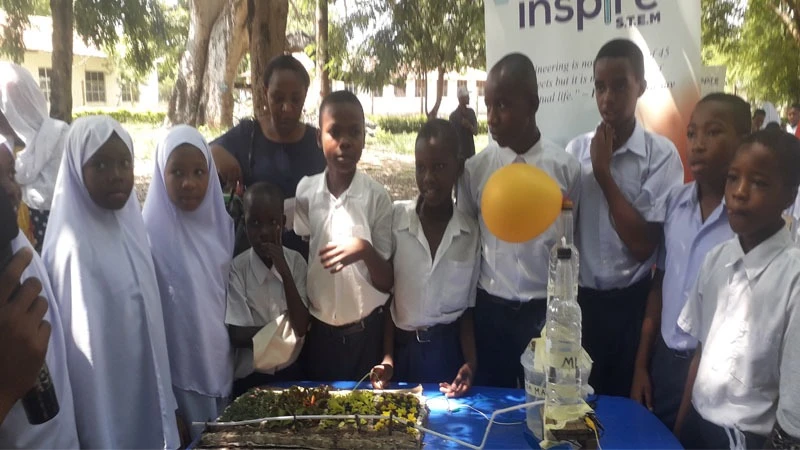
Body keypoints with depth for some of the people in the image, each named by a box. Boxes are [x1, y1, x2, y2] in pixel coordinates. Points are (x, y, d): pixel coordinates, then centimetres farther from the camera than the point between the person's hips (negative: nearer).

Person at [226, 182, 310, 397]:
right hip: (251, 379, -2)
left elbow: (302, 327, -14)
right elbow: (237, 335, -13)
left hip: (291, 373, 2)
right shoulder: (237, 269, -12)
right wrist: (284, 327, -14)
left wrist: (284, 271, -20)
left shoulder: (296, 262, -6)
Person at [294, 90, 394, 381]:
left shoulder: (377, 197, -11)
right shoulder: (304, 192, -4)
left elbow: (386, 283, -10)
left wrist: (366, 251, -26)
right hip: (317, 332, 2)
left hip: (365, 333, -2)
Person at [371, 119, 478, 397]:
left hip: (449, 351, 1)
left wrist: (471, 365, -8)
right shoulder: (394, 219, -7)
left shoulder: (472, 233, -2)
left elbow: (468, 309, 3)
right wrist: (387, 357, -7)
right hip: (403, 350, -1)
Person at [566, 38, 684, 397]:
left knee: (627, 402, 13)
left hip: (631, 305, -2)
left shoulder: (661, 154, -9)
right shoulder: (576, 150, 1)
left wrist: (604, 173, -14)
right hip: (580, 301, 3)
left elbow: (644, 244, -13)